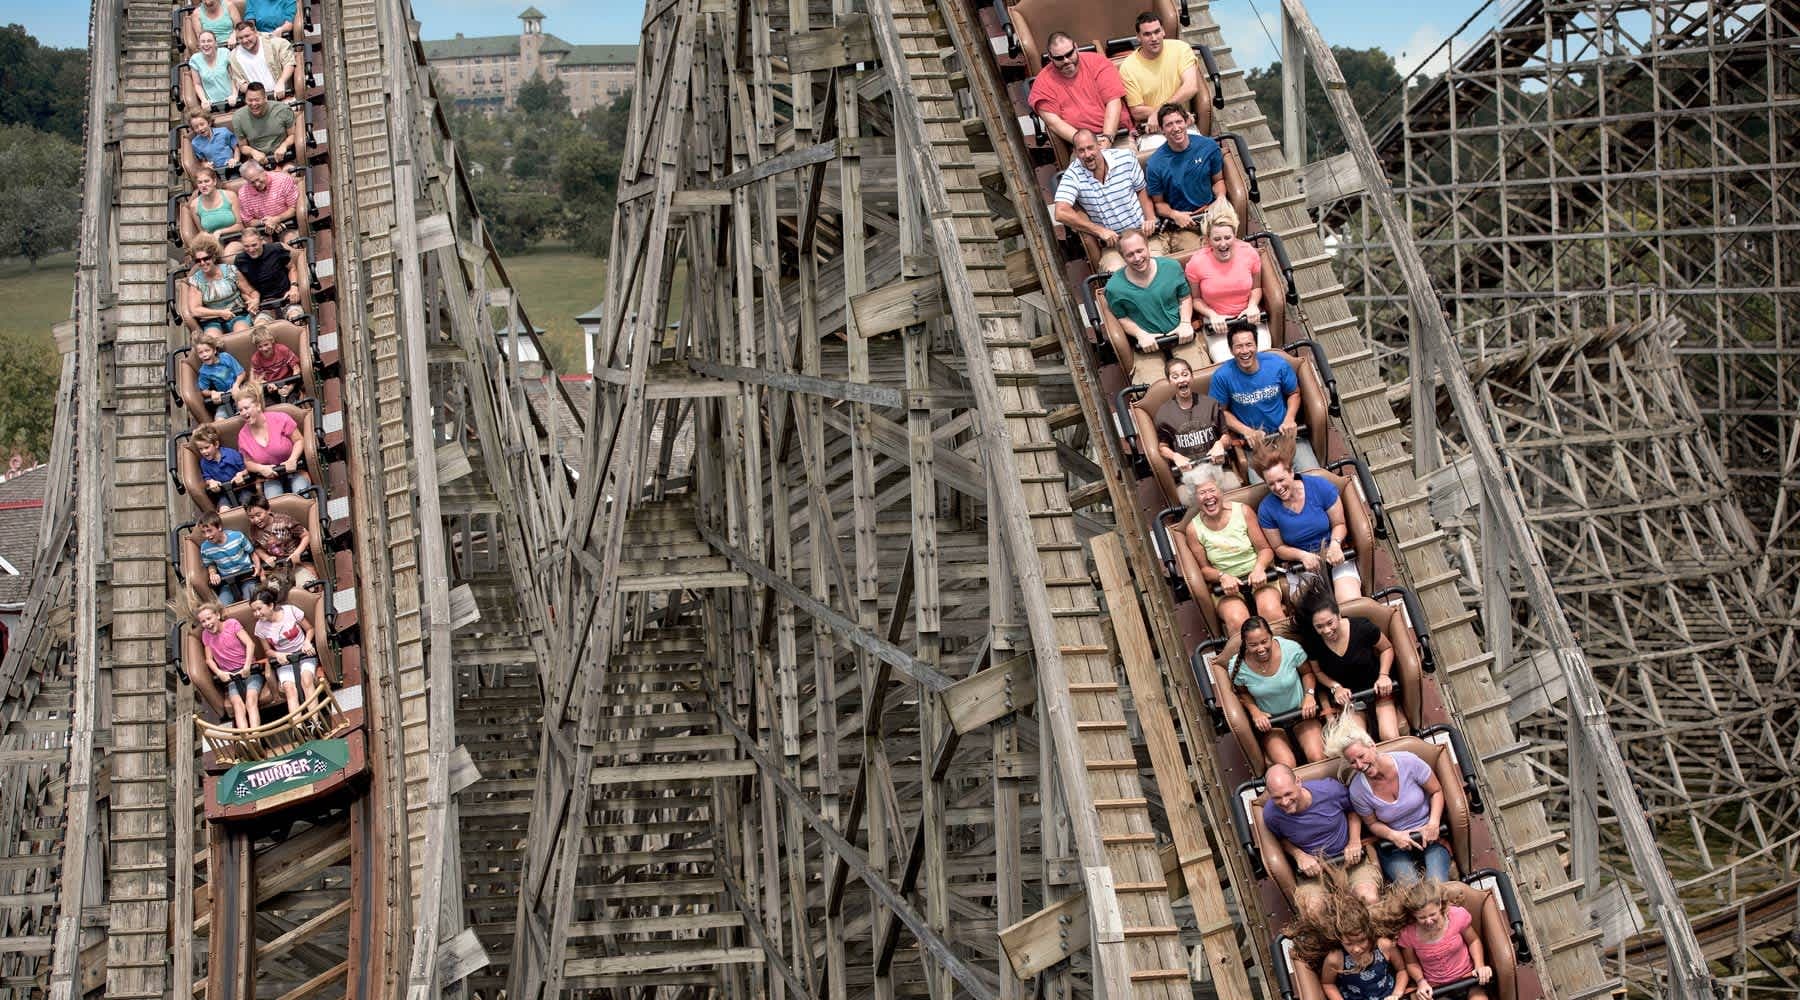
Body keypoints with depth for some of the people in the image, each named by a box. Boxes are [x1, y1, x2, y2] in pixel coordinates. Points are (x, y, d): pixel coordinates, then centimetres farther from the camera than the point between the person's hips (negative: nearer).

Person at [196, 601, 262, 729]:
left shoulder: (232, 624, 1)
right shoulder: (205, 635, 10)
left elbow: (250, 644, -7)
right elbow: (209, 659, 10)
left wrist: (247, 667, -18)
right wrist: (219, 673, -10)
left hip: (250, 671, -2)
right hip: (230, 676, 2)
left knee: (251, 700, -29)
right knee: (237, 703, -27)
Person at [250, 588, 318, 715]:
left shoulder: (291, 611, -11)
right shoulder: (260, 627, -4)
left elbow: (310, 629, 3)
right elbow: (268, 651, 9)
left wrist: (307, 642, -18)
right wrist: (277, 655, -13)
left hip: (304, 654, -2)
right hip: (283, 660, 2)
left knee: (306, 680, -31)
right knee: (289, 688, -27)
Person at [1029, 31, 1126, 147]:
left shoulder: (1098, 62, 5)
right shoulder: (1043, 82, 3)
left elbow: (1113, 101, -3)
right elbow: (1052, 121, -6)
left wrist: (1107, 137, -17)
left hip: (1116, 133, 1)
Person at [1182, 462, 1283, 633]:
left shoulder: (1242, 511, -2)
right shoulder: (1194, 528, -1)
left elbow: (1265, 548, 2)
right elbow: (1204, 568, 6)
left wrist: (1259, 568, -19)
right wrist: (1222, 577, -15)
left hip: (1257, 576, 0)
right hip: (1227, 586, 0)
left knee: (1270, 611, -32)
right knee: (1237, 621, -33)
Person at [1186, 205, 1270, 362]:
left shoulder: (1249, 253, -8)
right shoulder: (1196, 263, -14)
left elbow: (1256, 287, 9)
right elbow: (1195, 298, 1)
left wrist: (1253, 305, -10)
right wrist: (1212, 315, -15)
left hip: (1250, 318, 2)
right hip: (1217, 325, -2)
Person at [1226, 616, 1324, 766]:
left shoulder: (1291, 649, -23)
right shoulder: (1238, 666, -22)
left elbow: (1307, 673, 0)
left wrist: (1309, 695, -16)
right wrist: (1255, 712, -16)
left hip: (1300, 711, 1)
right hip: (1268, 720, -1)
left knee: (1318, 758, -17)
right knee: (1286, 766, -22)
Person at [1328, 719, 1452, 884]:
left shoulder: (1408, 762, -16)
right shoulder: (1357, 790, -13)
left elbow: (1436, 791, 0)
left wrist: (1433, 823, -16)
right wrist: (1393, 835, -15)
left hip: (1428, 834, 0)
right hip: (1394, 846, 0)